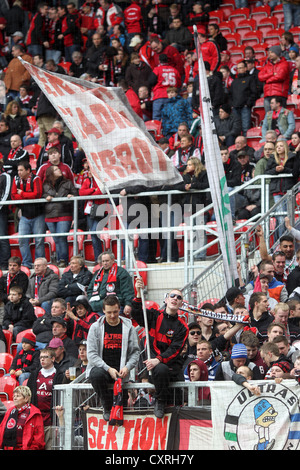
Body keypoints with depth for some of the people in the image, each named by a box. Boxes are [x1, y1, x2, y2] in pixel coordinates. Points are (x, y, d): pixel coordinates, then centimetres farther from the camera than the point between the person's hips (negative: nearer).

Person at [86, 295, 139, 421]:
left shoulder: (128, 328, 8)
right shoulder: (96, 327, 2)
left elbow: (135, 352, 9)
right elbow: (92, 354, -4)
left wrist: (127, 367, -12)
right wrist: (108, 369, -17)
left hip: (120, 372, 1)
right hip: (100, 367, -1)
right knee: (97, 374, -38)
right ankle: (107, 407, -14)